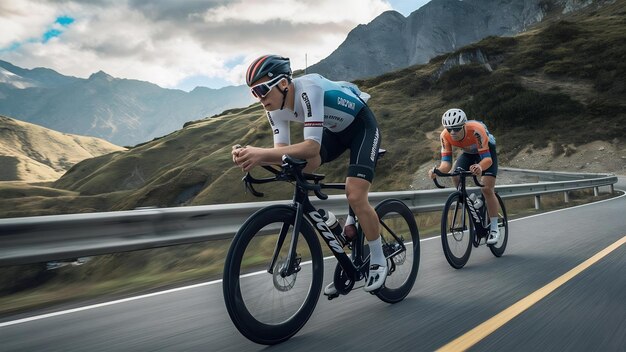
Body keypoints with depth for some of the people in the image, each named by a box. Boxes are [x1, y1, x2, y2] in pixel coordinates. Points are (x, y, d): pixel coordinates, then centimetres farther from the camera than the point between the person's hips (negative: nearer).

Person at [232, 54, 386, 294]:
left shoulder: (309, 89, -37)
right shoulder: (275, 108, -14)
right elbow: (283, 151, -19)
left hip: (362, 125, -7)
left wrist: (262, 153, -51)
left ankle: (378, 262, 5)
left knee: (355, 197, -18)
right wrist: (252, 157, -38)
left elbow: (312, 147, -43)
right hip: (335, 129, 7)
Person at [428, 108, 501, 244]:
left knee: (487, 188, -17)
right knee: (457, 179, -20)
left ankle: (494, 229, -6)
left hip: (487, 151, -4)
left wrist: (480, 167, -64)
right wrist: (437, 171, -51)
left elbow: (487, 158, -42)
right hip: (469, 153, 4)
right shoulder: (445, 136, -28)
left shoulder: (476, 130, -40)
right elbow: (446, 162, -29)